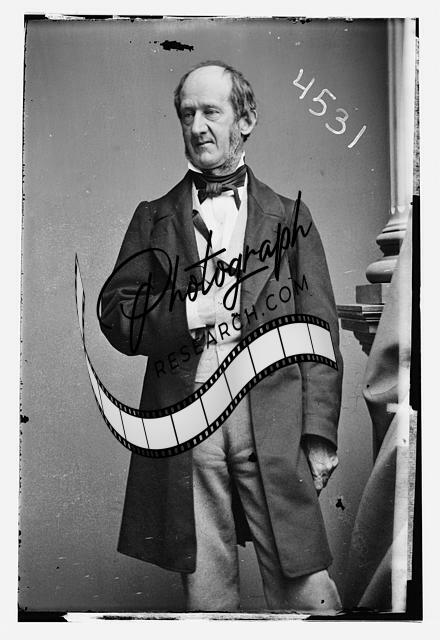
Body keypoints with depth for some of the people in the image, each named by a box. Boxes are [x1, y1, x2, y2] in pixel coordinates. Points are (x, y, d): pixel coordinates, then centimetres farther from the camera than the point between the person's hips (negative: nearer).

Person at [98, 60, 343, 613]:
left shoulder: (289, 216, 12)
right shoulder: (154, 218, 15)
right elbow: (113, 312, 9)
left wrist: (319, 432, -2)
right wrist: (183, 314, -8)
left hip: (274, 423, 0)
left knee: (304, 588, 1)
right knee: (205, 591, 9)